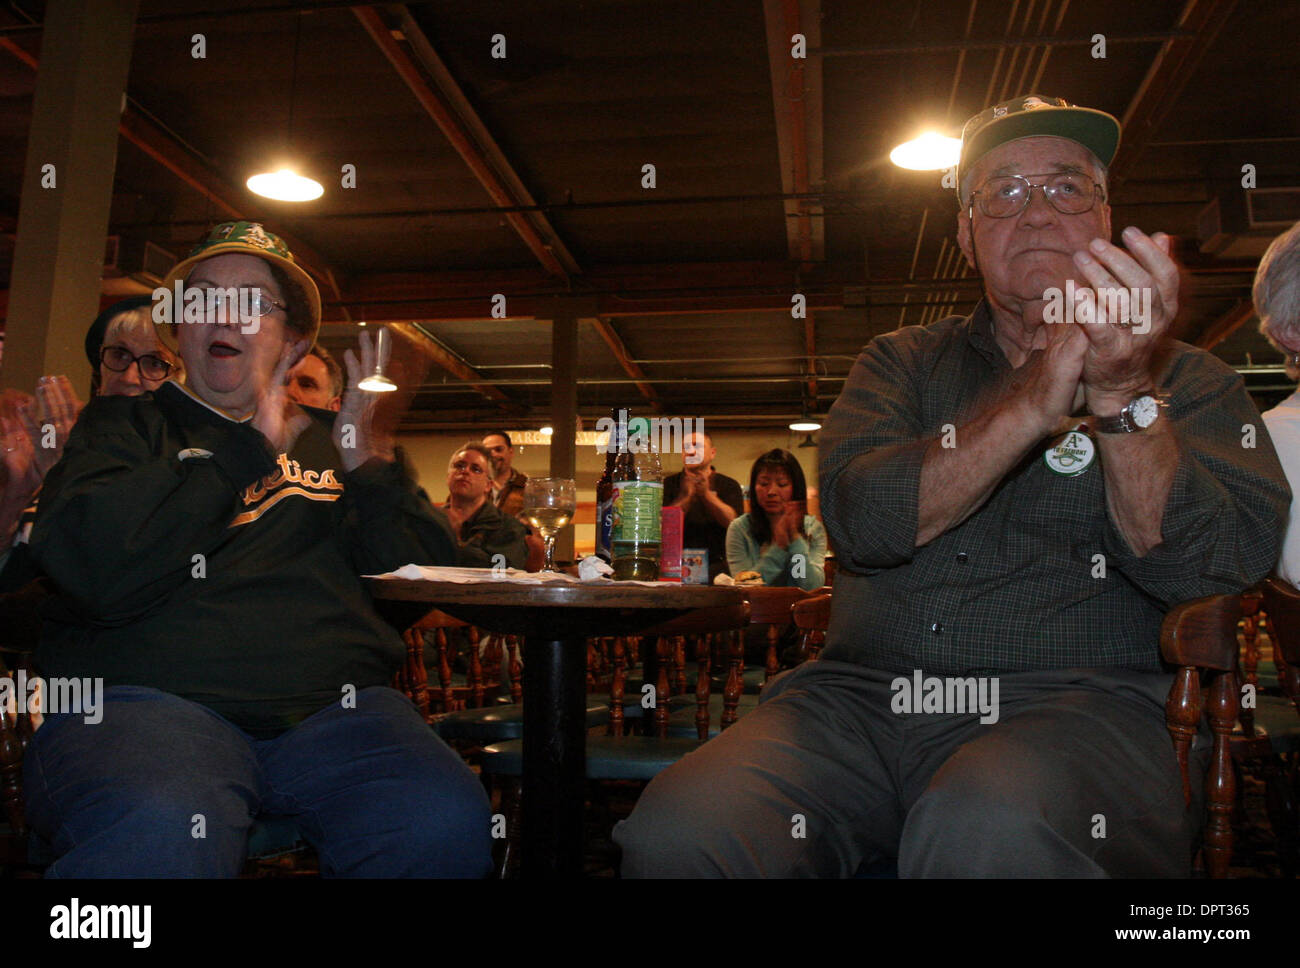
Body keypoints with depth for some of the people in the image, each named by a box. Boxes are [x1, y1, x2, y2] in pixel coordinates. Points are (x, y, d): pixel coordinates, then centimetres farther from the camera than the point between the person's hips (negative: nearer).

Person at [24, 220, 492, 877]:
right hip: (146, 699, -3)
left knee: (445, 824, -25)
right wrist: (250, 449, -6)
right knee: (162, 838, -38)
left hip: (331, 709, 4)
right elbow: (97, 570, -6)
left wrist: (366, 465, -2)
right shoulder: (122, 423, 15)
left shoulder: (329, 440, 22)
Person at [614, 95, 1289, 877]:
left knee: (988, 834, -38)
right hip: (863, 693, 2)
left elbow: (1224, 569, -3)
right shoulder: (902, 362, 18)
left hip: (1080, 701, -1)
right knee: (675, 830, -24)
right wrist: (1035, 404, -13)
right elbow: (862, 520, -2)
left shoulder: (1188, 380, 14)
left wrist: (1123, 394, -16)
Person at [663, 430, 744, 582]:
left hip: (717, 562, 0)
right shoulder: (669, 484, 11)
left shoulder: (729, 485, 10)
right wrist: (686, 497, -16)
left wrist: (706, 494, -16)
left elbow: (734, 522, -7)